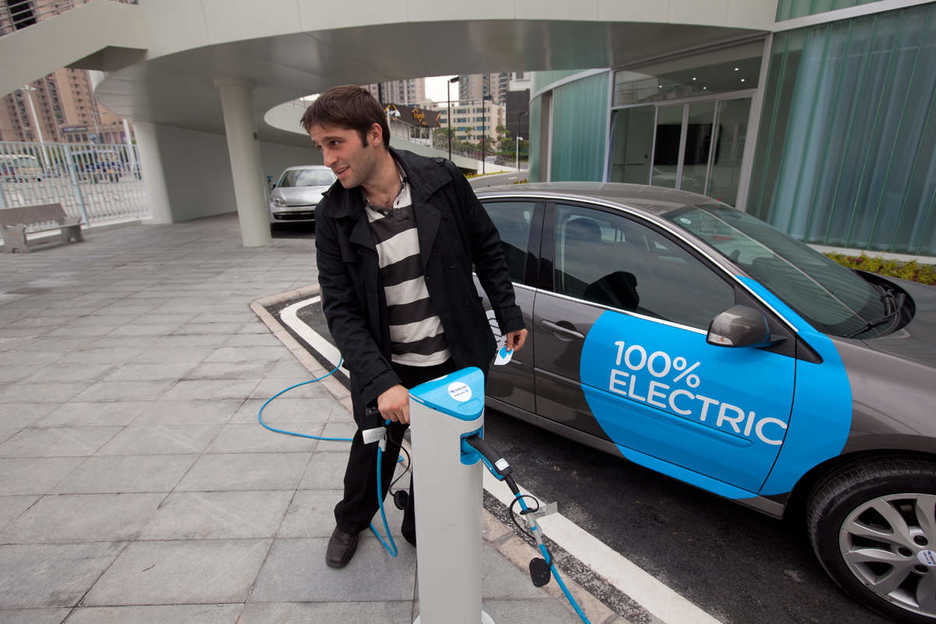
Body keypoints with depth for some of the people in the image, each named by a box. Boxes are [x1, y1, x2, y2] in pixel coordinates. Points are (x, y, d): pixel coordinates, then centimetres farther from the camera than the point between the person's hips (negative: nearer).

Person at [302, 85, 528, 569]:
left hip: (452, 361, 1)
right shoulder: (333, 216, -10)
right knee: (373, 453, 20)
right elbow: (340, 311, -12)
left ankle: (417, 529, 48)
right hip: (384, 369, 0)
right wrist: (379, 382, -23)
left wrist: (508, 316, 5)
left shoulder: (442, 181, -11)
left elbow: (486, 249, 2)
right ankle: (350, 522, 53)